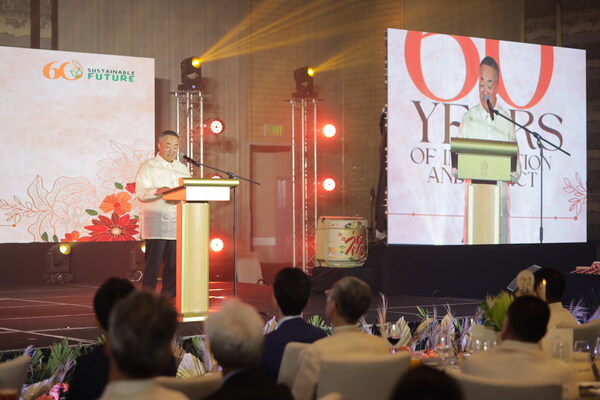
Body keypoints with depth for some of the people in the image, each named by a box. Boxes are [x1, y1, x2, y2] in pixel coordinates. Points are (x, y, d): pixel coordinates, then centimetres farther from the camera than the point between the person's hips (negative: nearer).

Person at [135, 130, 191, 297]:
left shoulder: (182, 169, 20)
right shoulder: (148, 167, 3)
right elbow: (140, 192, -8)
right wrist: (158, 191, -26)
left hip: (177, 222, 5)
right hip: (155, 221, -5)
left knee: (174, 263, 1)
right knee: (153, 262, -7)